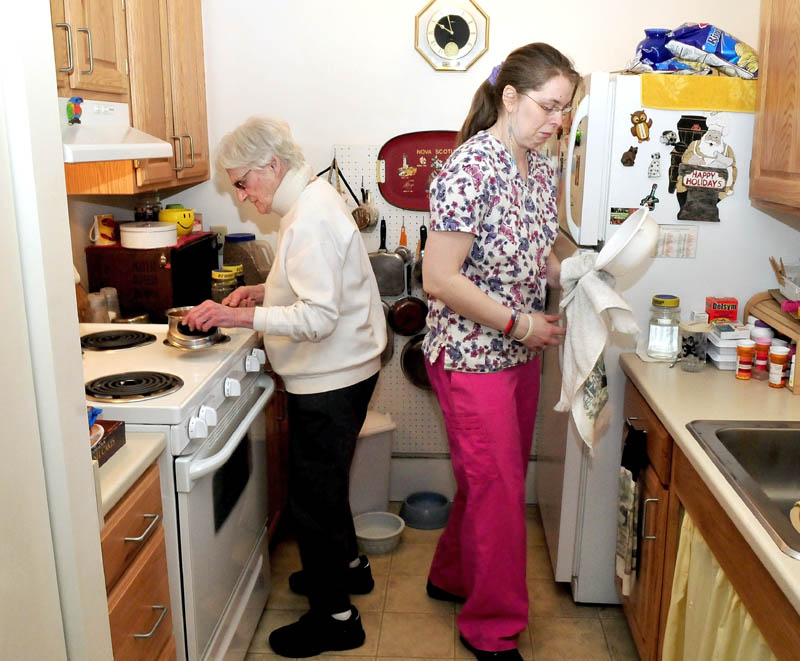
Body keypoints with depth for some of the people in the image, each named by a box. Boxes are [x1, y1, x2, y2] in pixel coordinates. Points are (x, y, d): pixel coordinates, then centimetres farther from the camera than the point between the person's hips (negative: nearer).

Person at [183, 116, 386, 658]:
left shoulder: (310, 218, -22)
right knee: (325, 483, 24)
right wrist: (262, 291, 8)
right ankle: (349, 564, 45)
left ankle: (335, 617, 18)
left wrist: (238, 316, -27)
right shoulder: (314, 200, 10)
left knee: (313, 496, 2)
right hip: (339, 372, 10)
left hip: (331, 380, -10)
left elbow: (319, 317, -28)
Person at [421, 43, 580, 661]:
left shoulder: (542, 169, 6)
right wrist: (518, 323, -19)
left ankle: (451, 576, 43)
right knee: (498, 491, 2)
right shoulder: (470, 169, -20)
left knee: (495, 479, 20)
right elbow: (439, 279, -23)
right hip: (472, 355, -8)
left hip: (520, 353, 8)